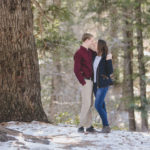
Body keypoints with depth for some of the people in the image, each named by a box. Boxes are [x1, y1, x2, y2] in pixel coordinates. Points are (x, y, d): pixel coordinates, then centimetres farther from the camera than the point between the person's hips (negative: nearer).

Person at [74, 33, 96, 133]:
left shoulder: (90, 52, 13)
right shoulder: (79, 54, -11)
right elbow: (76, 70, -15)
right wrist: (83, 82, -17)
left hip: (90, 80, 8)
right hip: (86, 81, -8)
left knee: (90, 104, 8)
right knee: (86, 104, -12)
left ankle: (89, 126, 12)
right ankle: (81, 126, -9)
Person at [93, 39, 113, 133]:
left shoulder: (106, 58, -13)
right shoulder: (95, 57, 6)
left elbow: (110, 72, -18)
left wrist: (109, 60, -28)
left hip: (103, 85, -7)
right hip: (95, 84, 7)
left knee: (98, 106, -15)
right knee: (101, 105, 8)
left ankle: (106, 126, -5)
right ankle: (105, 127, 14)